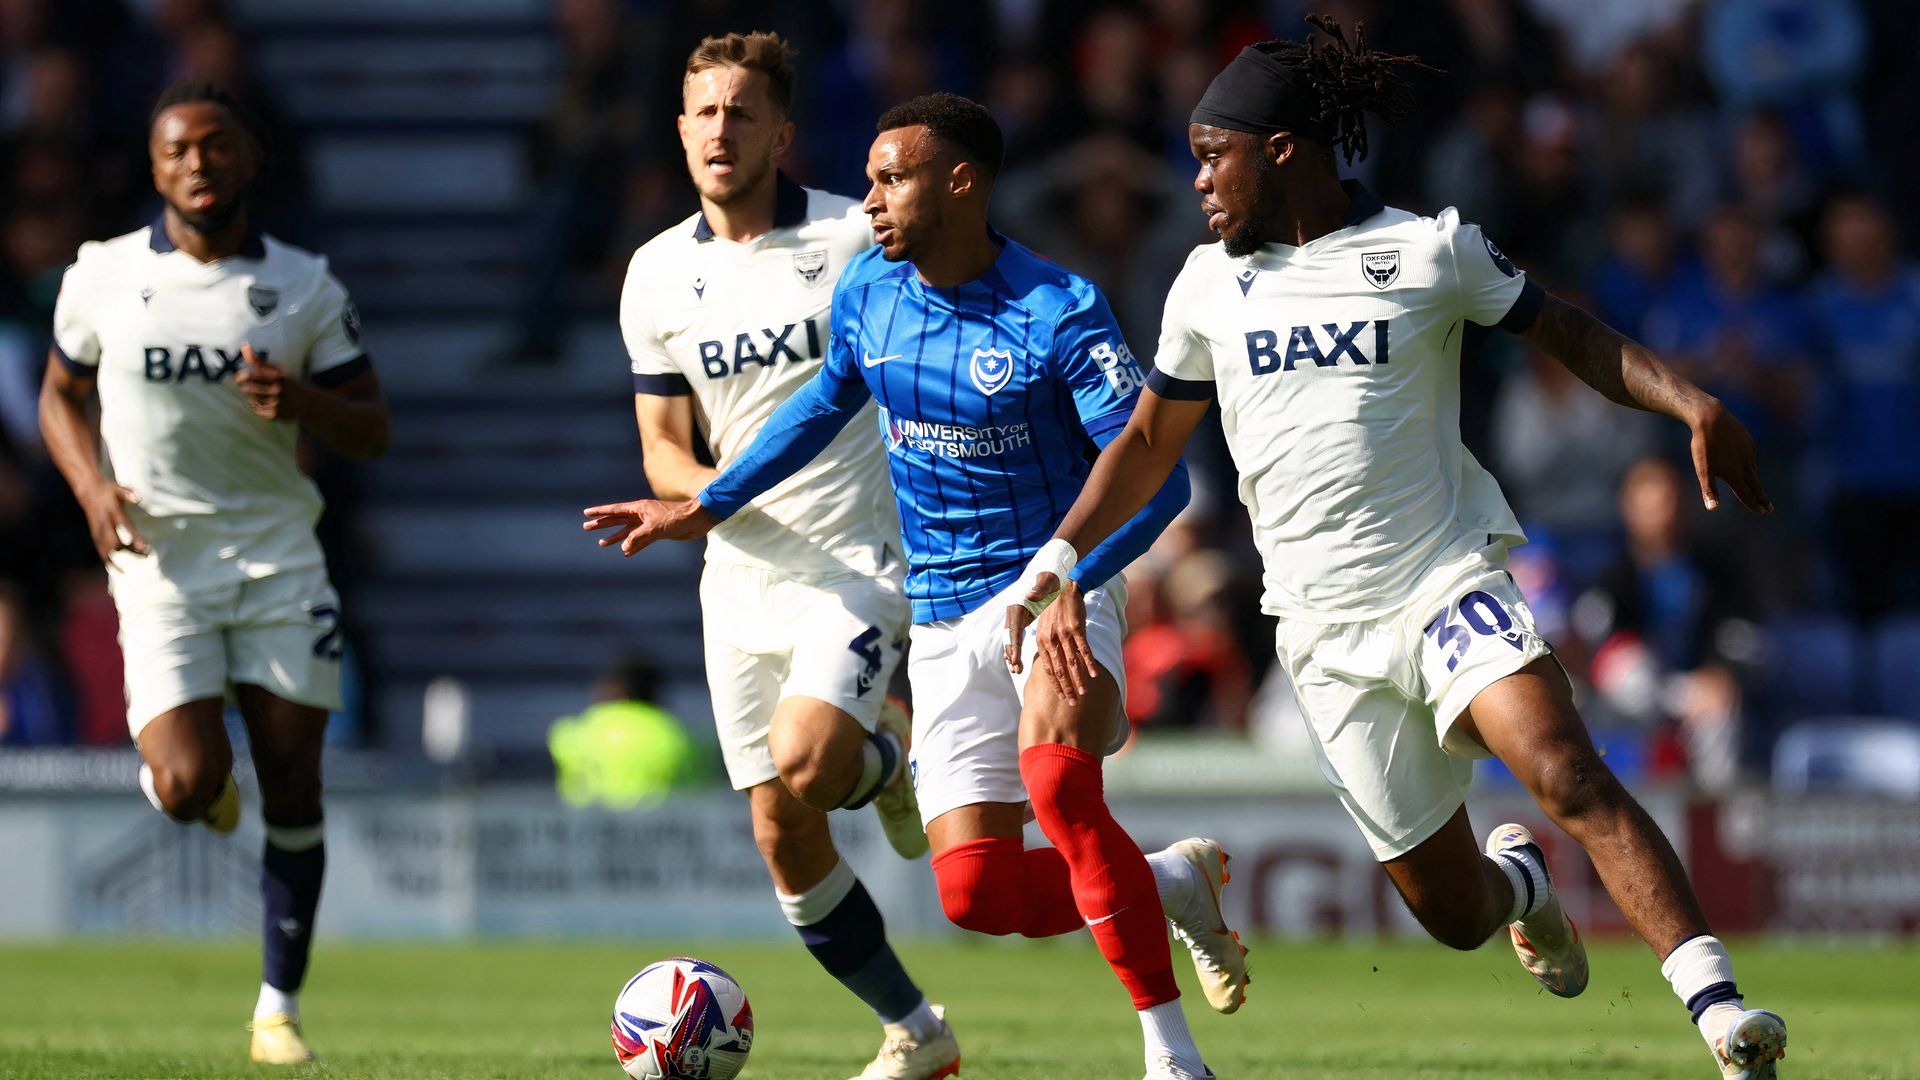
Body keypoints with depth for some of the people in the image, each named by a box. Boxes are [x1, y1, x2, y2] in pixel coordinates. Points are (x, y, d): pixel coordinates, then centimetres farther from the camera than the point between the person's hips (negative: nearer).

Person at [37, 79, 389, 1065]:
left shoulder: (304, 288, 2)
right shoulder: (103, 277, 1)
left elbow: (372, 432, 6)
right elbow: (59, 397, 14)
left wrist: (301, 402, -16)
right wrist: (93, 485, -5)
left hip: (279, 559, 1)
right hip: (161, 559, -1)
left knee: (293, 790, -2)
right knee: (187, 789, -16)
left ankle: (279, 1006, 11)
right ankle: (188, 765, 23)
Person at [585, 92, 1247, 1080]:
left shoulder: (1058, 313, -16)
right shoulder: (866, 294, 3)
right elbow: (827, 400, 24)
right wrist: (708, 507, 25)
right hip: (942, 618, 6)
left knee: (1056, 781, -35)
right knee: (980, 894, -8)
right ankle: (1177, 884, 22)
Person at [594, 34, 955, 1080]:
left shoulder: (858, 239, -7)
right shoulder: (658, 273, 5)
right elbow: (663, 447, 8)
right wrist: (703, 491, -15)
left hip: (856, 563, -5)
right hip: (740, 580, 5)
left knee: (799, 776, -27)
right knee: (785, 847, 3)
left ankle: (890, 756, 9)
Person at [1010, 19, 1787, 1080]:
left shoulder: (1430, 250, 0)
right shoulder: (1211, 283, 9)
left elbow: (1572, 336, 9)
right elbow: (1147, 442, 19)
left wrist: (1692, 405, -7)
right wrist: (1062, 561, 6)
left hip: (1452, 583, -3)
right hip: (1328, 631, 3)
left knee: (1565, 774, -29)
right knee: (1452, 912, 1)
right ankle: (1518, 881, 38)